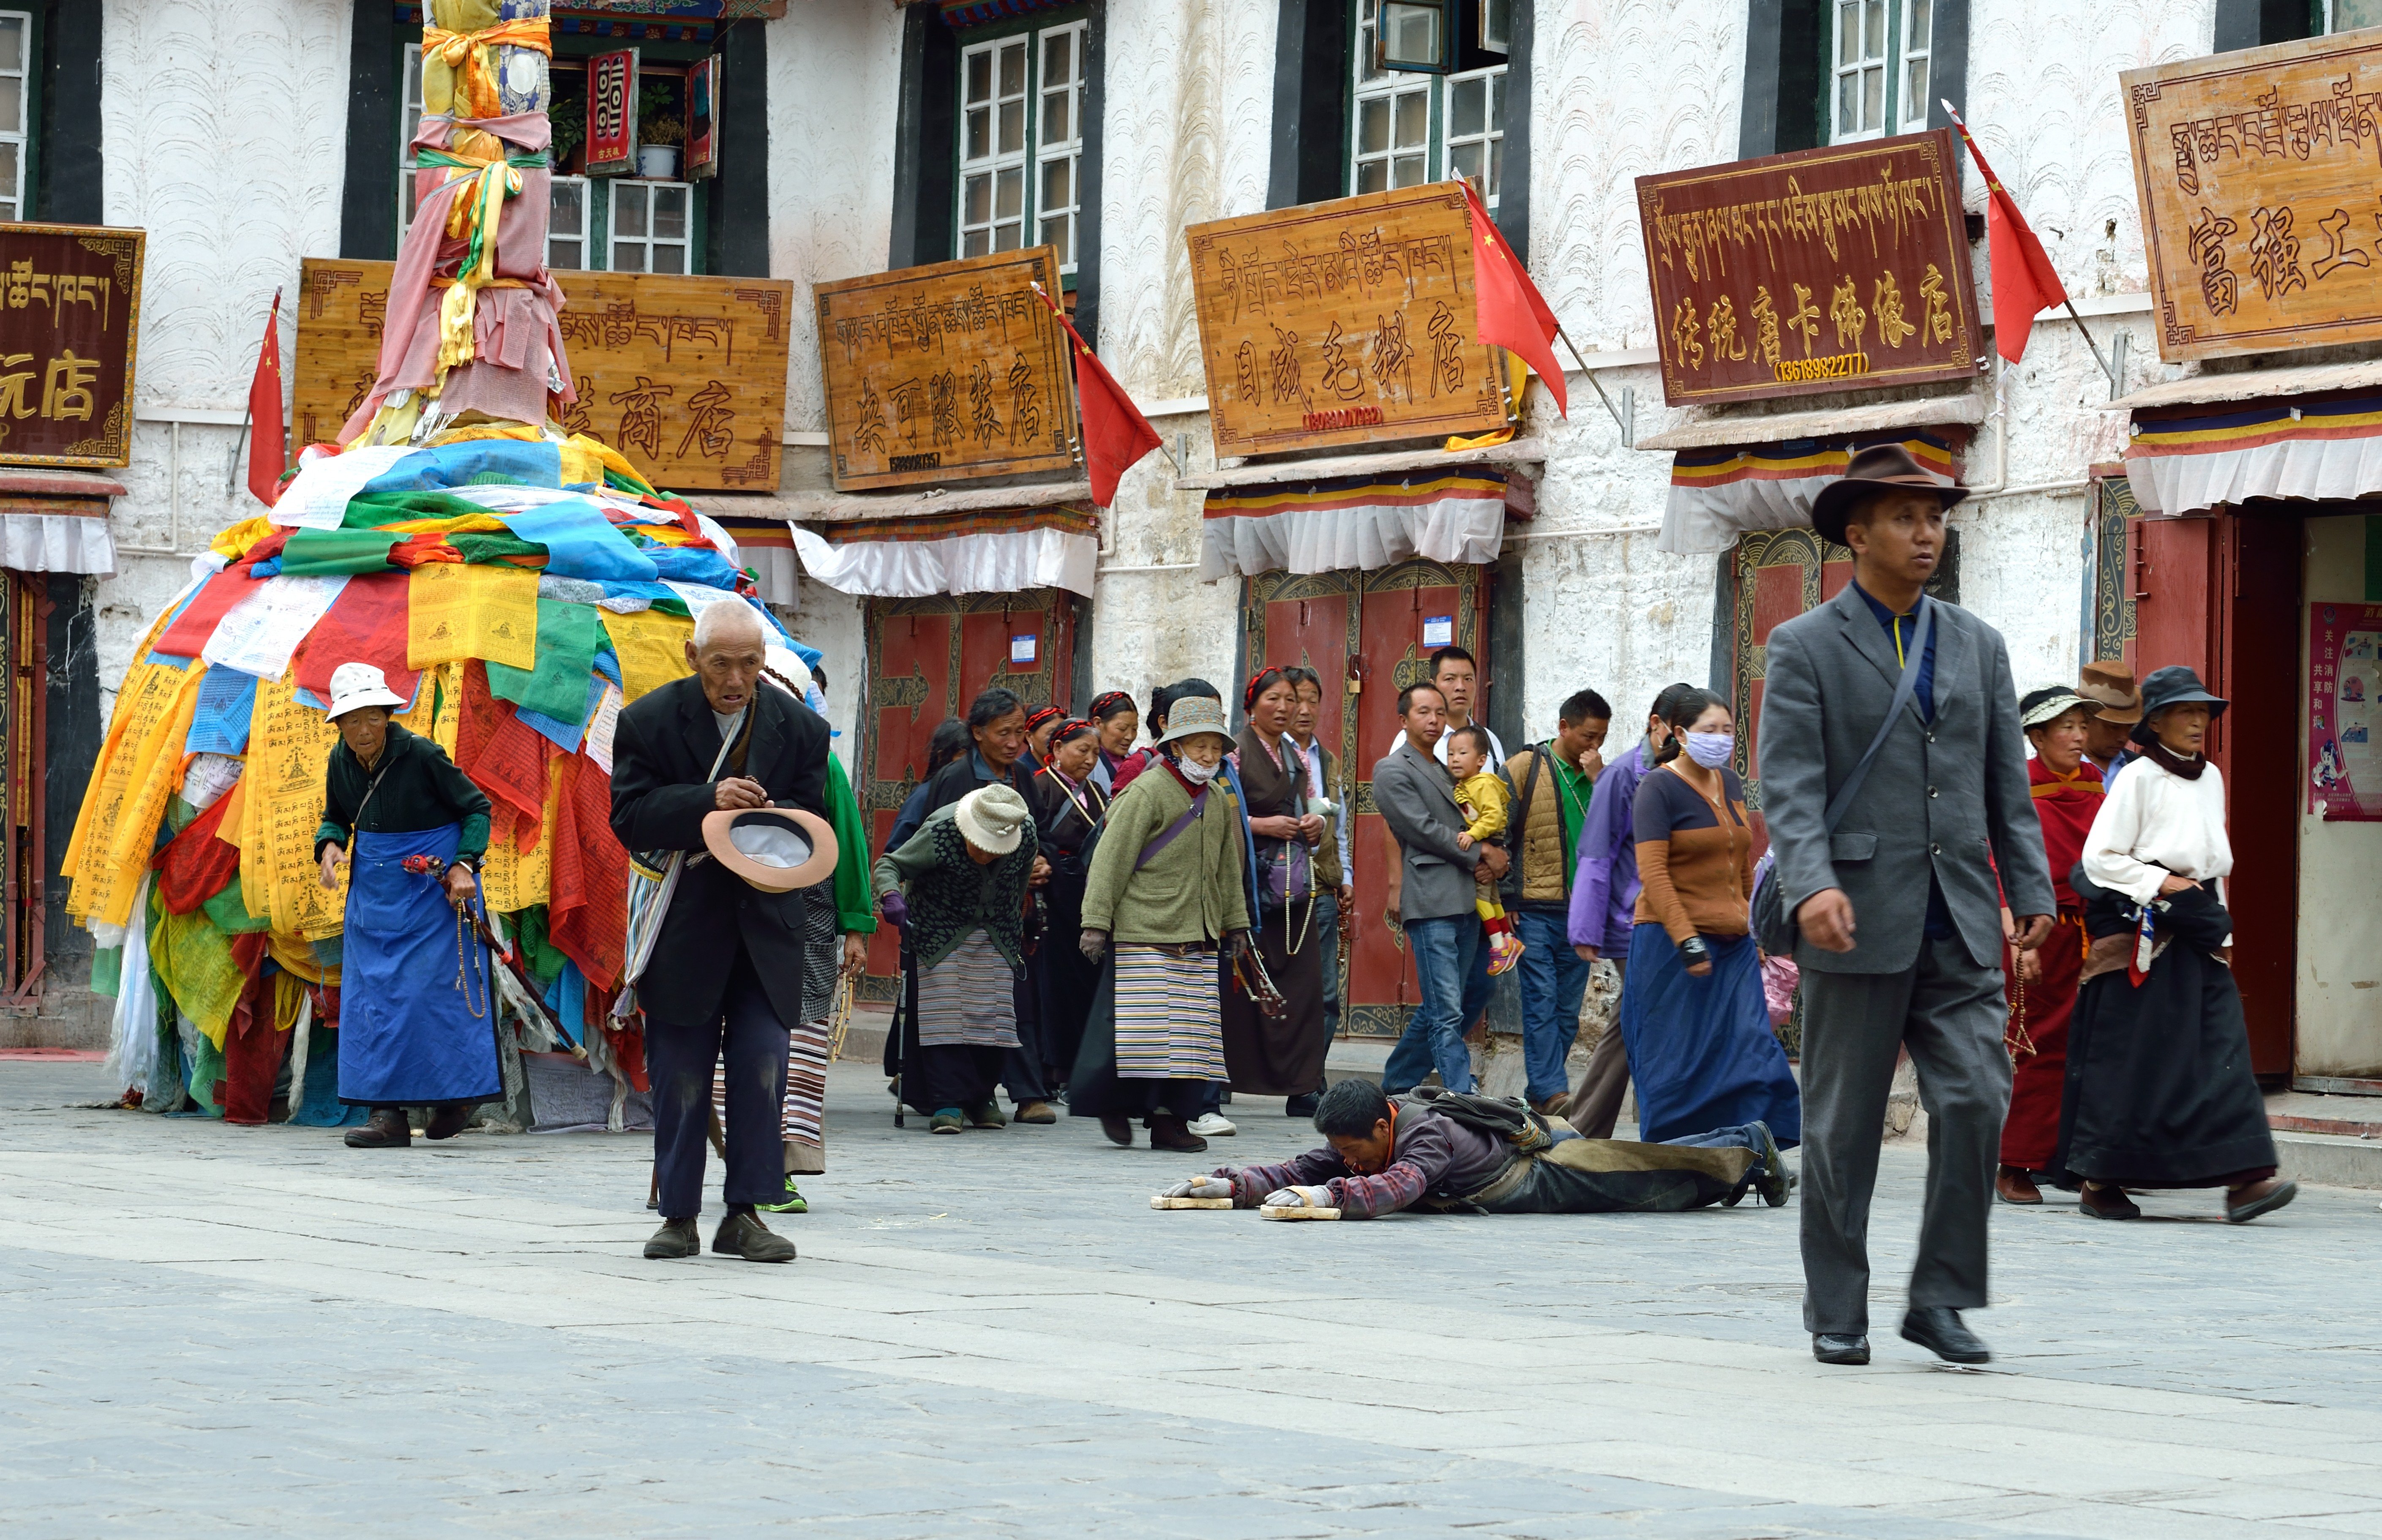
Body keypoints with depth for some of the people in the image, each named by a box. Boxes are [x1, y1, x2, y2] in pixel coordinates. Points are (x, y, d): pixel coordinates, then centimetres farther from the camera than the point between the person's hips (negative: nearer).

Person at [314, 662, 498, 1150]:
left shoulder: (420, 755, -16)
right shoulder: (341, 762, 0)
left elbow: (477, 807, -7)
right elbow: (336, 817, 16)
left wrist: (464, 866, -19)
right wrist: (330, 846, -6)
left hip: (433, 886, -6)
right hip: (373, 888, 6)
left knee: (431, 988, -8)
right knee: (373, 994, 0)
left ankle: (457, 1092, 8)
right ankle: (388, 1112, 2)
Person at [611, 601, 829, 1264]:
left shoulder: (799, 727, 2)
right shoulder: (649, 721, -5)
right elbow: (630, 818, -11)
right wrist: (709, 803, -24)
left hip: (766, 925, 2)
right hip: (682, 927, -1)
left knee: (762, 1069, -5)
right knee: (679, 1078, 2)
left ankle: (745, 1213, 3)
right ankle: (678, 1215, 13)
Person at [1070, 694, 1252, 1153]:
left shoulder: (1216, 802, 15)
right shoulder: (1147, 792, -7)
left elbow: (1227, 869, 26)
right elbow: (1110, 858, -10)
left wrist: (1235, 923, 25)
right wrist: (1096, 921, -14)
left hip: (1198, 936, 7)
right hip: (1143, 931, -7)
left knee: (1193, 1025, 2)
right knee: (1141, 1023, -10)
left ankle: (1171, 1119, 5)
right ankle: (1114, 1105, 6)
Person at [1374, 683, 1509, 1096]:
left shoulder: (1444, 771, 24)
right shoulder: (1393, 771, -1)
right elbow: (1423, 829, -10)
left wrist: (1483, 859, 2)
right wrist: (1481, 853, -4)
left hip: (1464, 902, 8)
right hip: (1431, 903, -8)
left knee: (1437, 1010, 11)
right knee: (1447, 1015, -12)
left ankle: (1396, 1087, 22)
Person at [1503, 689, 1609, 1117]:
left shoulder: (1599, 775, 13)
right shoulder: (1525, 768, 1)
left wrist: (1599, 780, -8)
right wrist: (1505, 898, -5)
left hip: (1581, 910, 5)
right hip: (1534, 908, -5)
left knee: (1569, 1009, 6)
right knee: (1542, 999, -10)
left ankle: (1539, 1092, 13)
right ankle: (1551, 1093, -14)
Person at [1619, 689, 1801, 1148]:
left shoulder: (1730, 784, 14)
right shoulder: (1660, 787, -7)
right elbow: (1653, 872, -15)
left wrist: (1758, 932, 19)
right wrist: (1687, 942, -22)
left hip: (1733, 943, 6)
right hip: (1673, 939, -6)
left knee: (1751, 1049, -5)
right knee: (1677, 1061, -3)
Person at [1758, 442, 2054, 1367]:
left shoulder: (1978, 646, 14)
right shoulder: (1805, 648, 0)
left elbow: (2007, 779, 15)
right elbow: (1789, 785, -10)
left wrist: (2032, 890, 6)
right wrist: (1811, 885, -25)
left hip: (1959, 924, 4)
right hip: (1858, 922, -4)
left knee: (1976, 1101, -8)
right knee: (1843, 1124, 3)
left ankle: (1939, 1300, 3)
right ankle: (1836, 1315, 14)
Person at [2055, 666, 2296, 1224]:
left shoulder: (2210, 778, 15)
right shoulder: (2138, 778, -5)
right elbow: (2100, 858, -8)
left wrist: (2221, 928, 16)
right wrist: (2163, 885, -15)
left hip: (2197, 931, 6)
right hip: (2141, 931, -6)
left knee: (2222, 1046, -6)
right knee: (2128, 1057, -2)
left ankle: (2242, 1177, -12)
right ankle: (2100, 1180, 7)